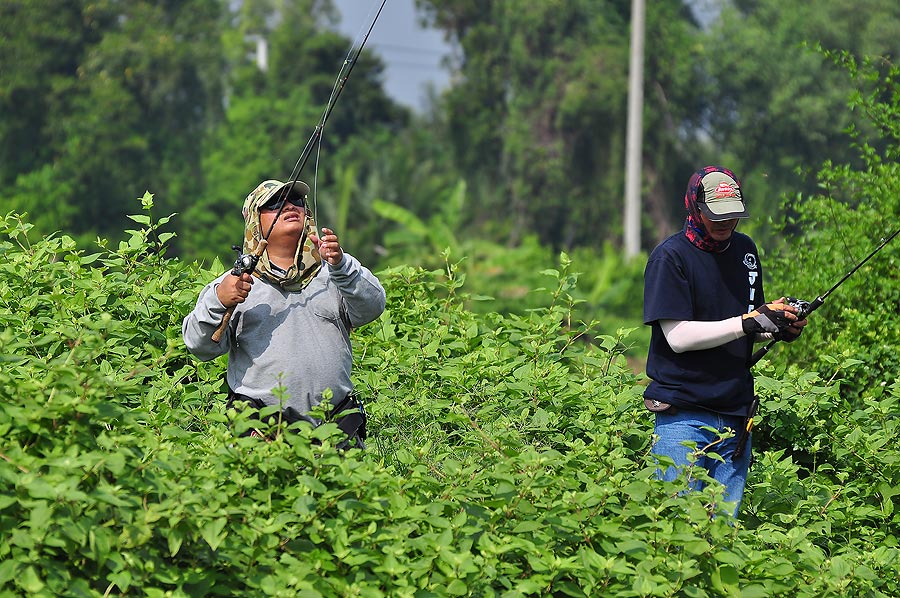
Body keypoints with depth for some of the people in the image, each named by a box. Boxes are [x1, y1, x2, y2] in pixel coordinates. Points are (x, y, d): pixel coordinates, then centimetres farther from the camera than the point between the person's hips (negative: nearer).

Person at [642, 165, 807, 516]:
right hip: (683, 415, -6)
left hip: (736, 414, 6)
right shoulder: (670, 256, -8)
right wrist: (749, 323, -19)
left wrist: (782, 327, 0)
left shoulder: (745, 250, 13)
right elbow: (678, 336, -15)